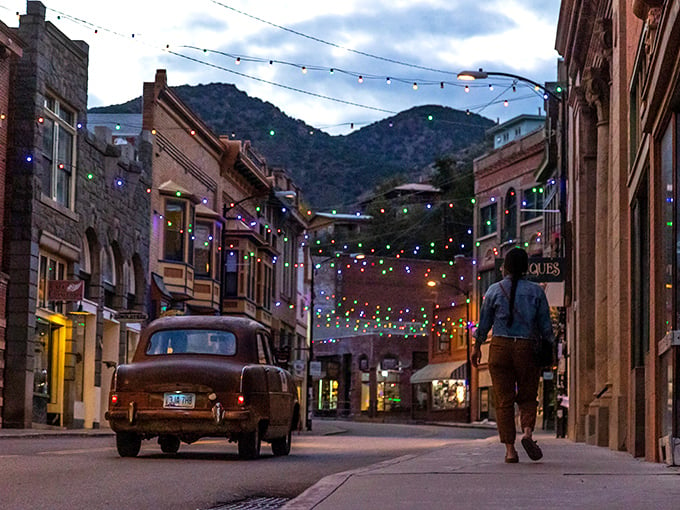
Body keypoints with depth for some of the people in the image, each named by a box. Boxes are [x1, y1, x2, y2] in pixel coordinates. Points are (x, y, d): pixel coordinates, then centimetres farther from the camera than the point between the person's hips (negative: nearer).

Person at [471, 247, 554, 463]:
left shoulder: (495, 290, 2)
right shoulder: (536, 291, 2)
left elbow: (484, 322, 7)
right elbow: (545, 325, 3)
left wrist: (477, 347, 18)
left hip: (500, 347, 0)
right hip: (527, 348, 0)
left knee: (504, 400, 3)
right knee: (528, 397, 12)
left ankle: (510, 449, -2)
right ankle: (528, 432, -15)